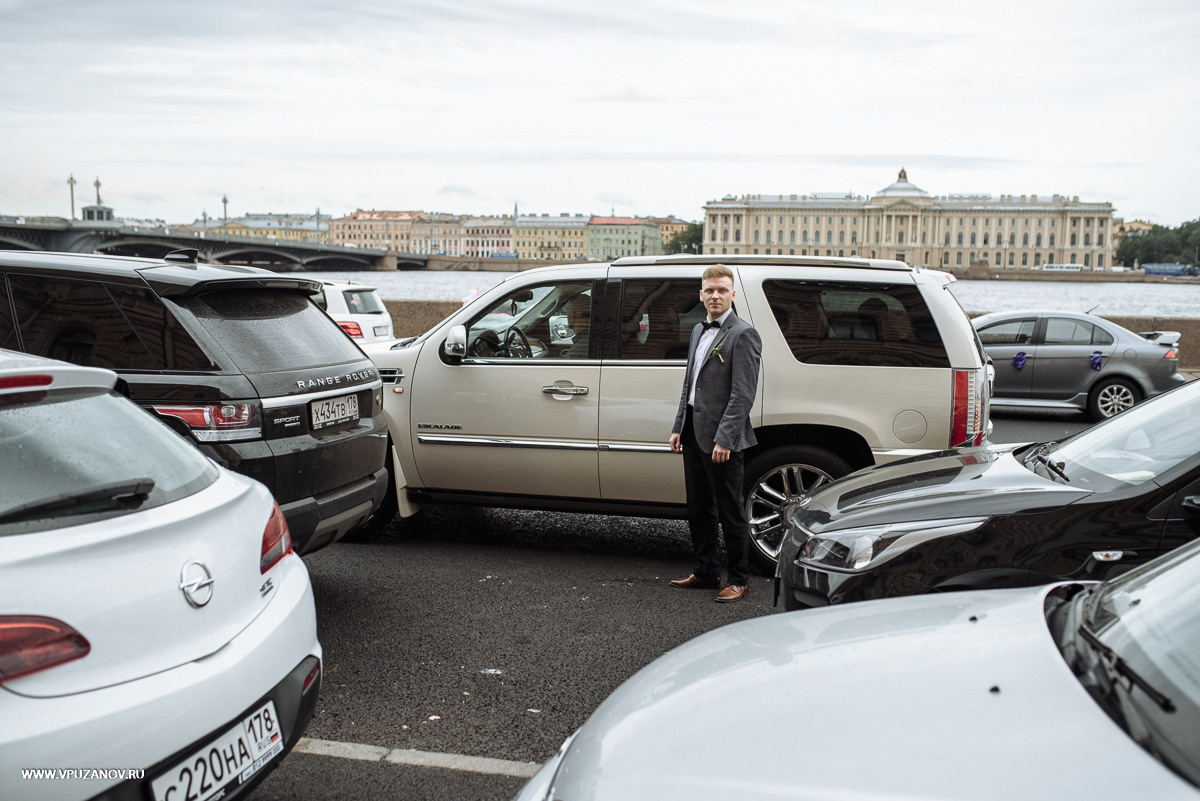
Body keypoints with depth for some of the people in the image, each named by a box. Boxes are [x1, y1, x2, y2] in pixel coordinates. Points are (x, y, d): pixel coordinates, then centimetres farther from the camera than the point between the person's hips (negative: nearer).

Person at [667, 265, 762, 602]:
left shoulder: (743, 334, -10)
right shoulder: (699, 331, 16)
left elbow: (743, 394, -16)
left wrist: (724, 438, -20)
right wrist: (679, 427, 15)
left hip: (721, 438, -8)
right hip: (694, 434, 8)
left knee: (730, 511, 1)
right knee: (699, 509, 15)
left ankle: (739, 580, 13)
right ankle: (706, 572, 28)